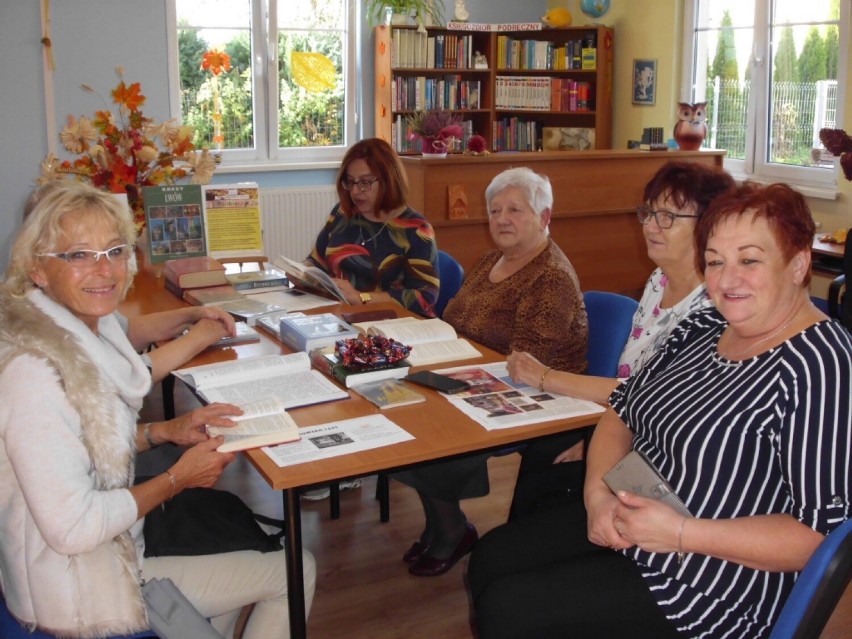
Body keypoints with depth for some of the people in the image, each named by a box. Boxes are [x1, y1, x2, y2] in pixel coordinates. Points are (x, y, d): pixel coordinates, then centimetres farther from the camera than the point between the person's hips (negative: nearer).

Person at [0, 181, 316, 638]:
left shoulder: (92, 329, -1)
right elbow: (72, 528, -30)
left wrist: (166, 431, -2)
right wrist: (177, 478, -18)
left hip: (115, 542, 9)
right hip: (77, 599, -9)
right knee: (296, 572, 3)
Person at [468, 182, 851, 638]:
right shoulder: (703, 327, 4)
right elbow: (623, 410, 10)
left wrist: (680, 532, -27)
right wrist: (598, 492, -9)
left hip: (708, 590, -8)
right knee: (490, 558, 8)